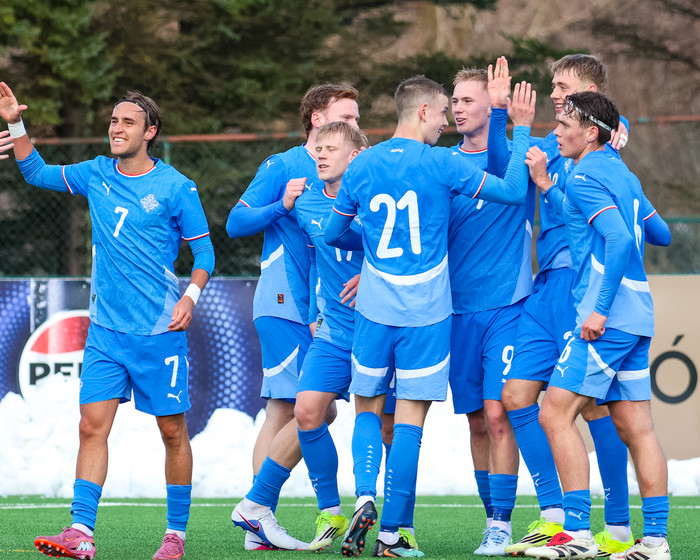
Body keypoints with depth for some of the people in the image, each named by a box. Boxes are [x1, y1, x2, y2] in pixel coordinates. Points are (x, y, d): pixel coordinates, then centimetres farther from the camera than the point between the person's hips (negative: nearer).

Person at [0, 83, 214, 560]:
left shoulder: (176, 188, -5)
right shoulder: (97, 174, 8)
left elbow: (204, 251, 0)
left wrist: (191, 296, -15)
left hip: (160, 331, -4)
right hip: (105, 328, 4)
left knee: (173, 431, 2)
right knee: (93, 426, -6)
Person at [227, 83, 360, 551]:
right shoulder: (282, 167, -2)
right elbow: (236, 224, -3)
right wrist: (282, 206, -17)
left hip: (320, 313, 7)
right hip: (284, 306, -7)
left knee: (283, 412, 5)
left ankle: (259, 527, 5)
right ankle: (256, 505, -6)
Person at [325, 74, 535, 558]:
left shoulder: (362, 166, 3)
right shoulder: (442, 164, -8)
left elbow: (334, 234, 13)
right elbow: (513, 191, -5)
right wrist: (523, 130, 4)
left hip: (374, 311, 3)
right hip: (426, 316, -3)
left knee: (368, 413, 15)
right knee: (410, 421, 0)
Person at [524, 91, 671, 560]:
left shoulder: (586, 178, -9)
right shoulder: (623, 175, 18)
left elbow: (620, 239, -21)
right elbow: (661, 235, 28)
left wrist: (600, 308, -22)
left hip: (609, 318, -9)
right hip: (636, 317, 9)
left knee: (556, 415, -8)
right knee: (636, 428, 8)